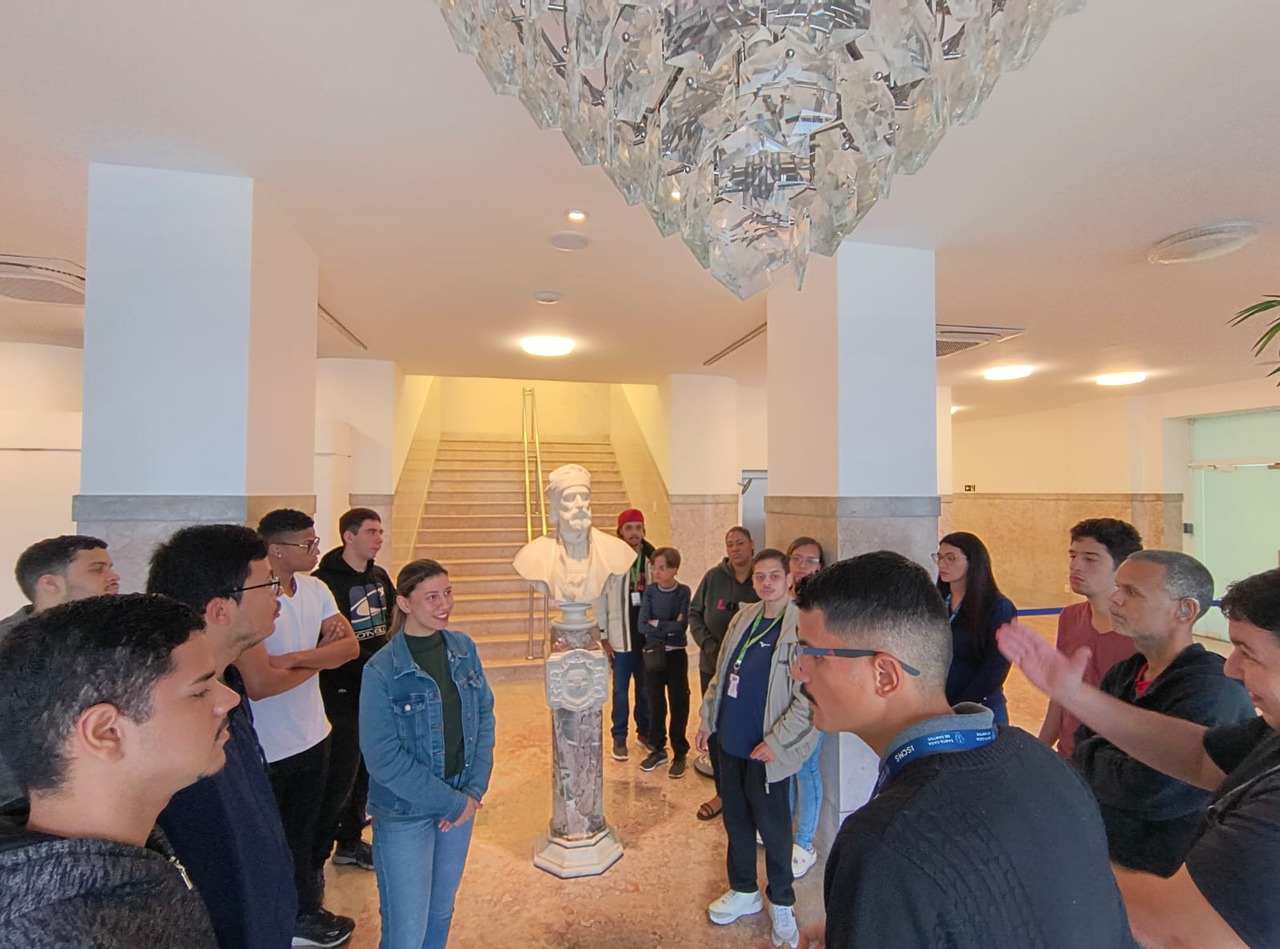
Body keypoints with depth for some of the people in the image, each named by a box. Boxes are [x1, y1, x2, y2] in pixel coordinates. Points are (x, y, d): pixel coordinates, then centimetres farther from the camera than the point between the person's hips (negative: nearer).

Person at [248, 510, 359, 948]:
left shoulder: (315, 589, -1)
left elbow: (350, 646, -5)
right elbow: (259, 683, -29)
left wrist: (295, 657, -21)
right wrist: (321, 654, -13)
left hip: (312, 735, 7)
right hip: (268, 749, -7)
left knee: (305, 831, 23)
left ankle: (304, 912, 42)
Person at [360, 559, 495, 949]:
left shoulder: (464, 648, -4)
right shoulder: (382, 671, -20)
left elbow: (485, 718, 1)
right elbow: (384, 760, -18)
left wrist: (474, 790, -8)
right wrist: (452, 802, -15)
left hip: (462, 802, 5)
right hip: (404, 814, -5)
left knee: (441, 913, 21)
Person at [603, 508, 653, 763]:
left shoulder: (652, 557, -2)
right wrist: (603, 638, -7)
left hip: (648, 636, 2)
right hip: (621, 637, -2)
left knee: (646, 688, 15)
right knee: (621, 689, 10)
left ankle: (644, 732, 33)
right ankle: (619, 738, 24)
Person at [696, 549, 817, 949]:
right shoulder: (743, 618, 4)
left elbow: (807, 697, -18)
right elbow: (720, 674, 11)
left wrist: (776, 741, -17)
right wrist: (707, 719, 10)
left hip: (764, 749, -6)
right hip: (730, 740, 6)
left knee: (772, 827, 10)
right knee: (736, 819, 19)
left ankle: (782, 903, 33)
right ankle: (743, 891, 39)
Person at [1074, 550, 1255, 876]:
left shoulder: (1213, 692, -27)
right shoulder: (1122, 674, 1)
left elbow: (1147, 791, -33)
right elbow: (1082, 747, 1)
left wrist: (1092, 759, -14)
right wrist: (1112, 764, -20)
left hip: (1167, 878, -7)